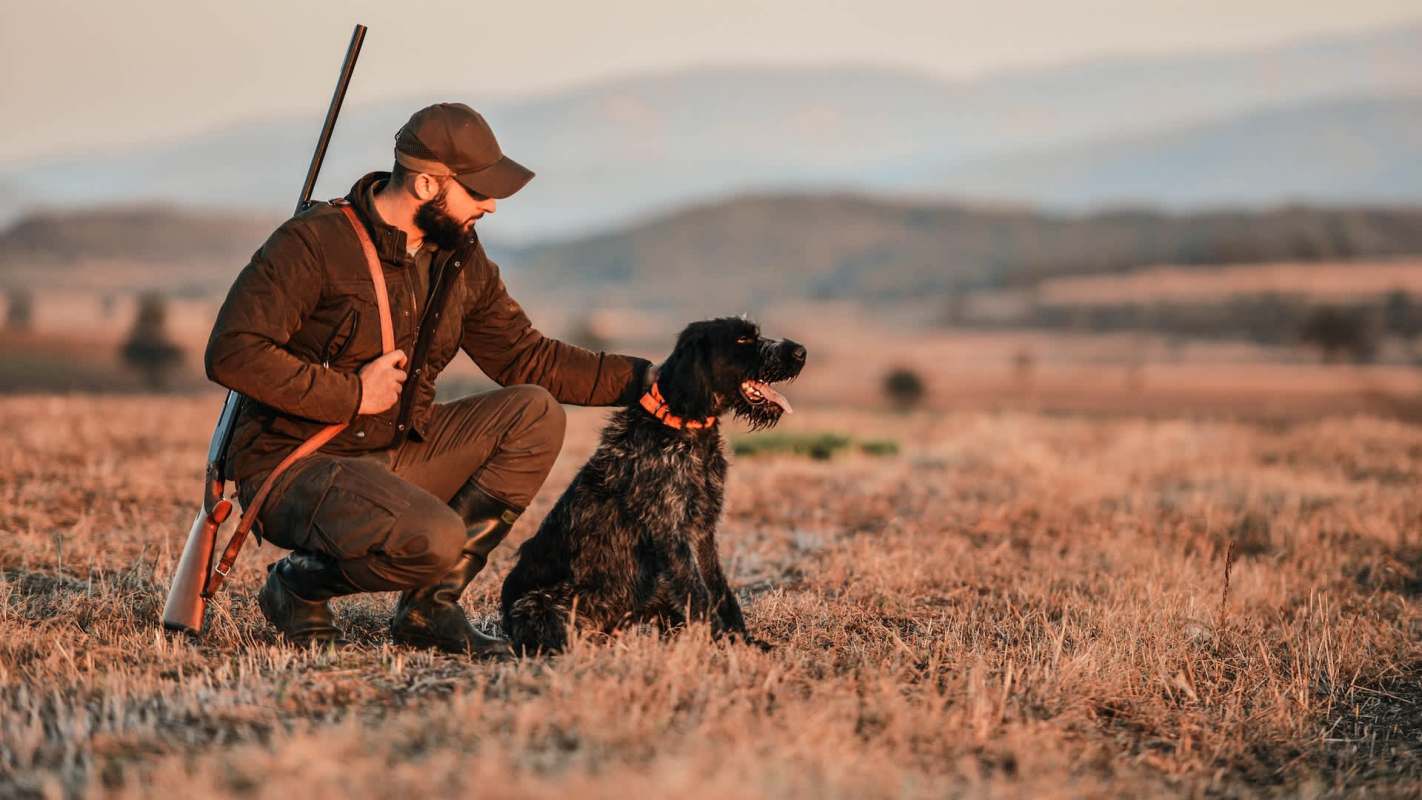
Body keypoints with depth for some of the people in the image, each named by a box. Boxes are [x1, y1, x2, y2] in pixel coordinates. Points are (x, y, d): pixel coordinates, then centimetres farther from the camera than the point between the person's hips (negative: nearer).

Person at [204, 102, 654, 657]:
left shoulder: (461, 261, 8)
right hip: (292, 466, -8)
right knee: (433, 540, -33)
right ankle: (299, 584, -1)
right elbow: (231, 353, -23)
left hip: (395, 454, 8)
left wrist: (641, 380, 1)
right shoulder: (314, 243, -16)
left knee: (535, 414, -9)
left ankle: (428, 607, -7)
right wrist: (352, 394, -20)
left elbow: (527, 357, 12)